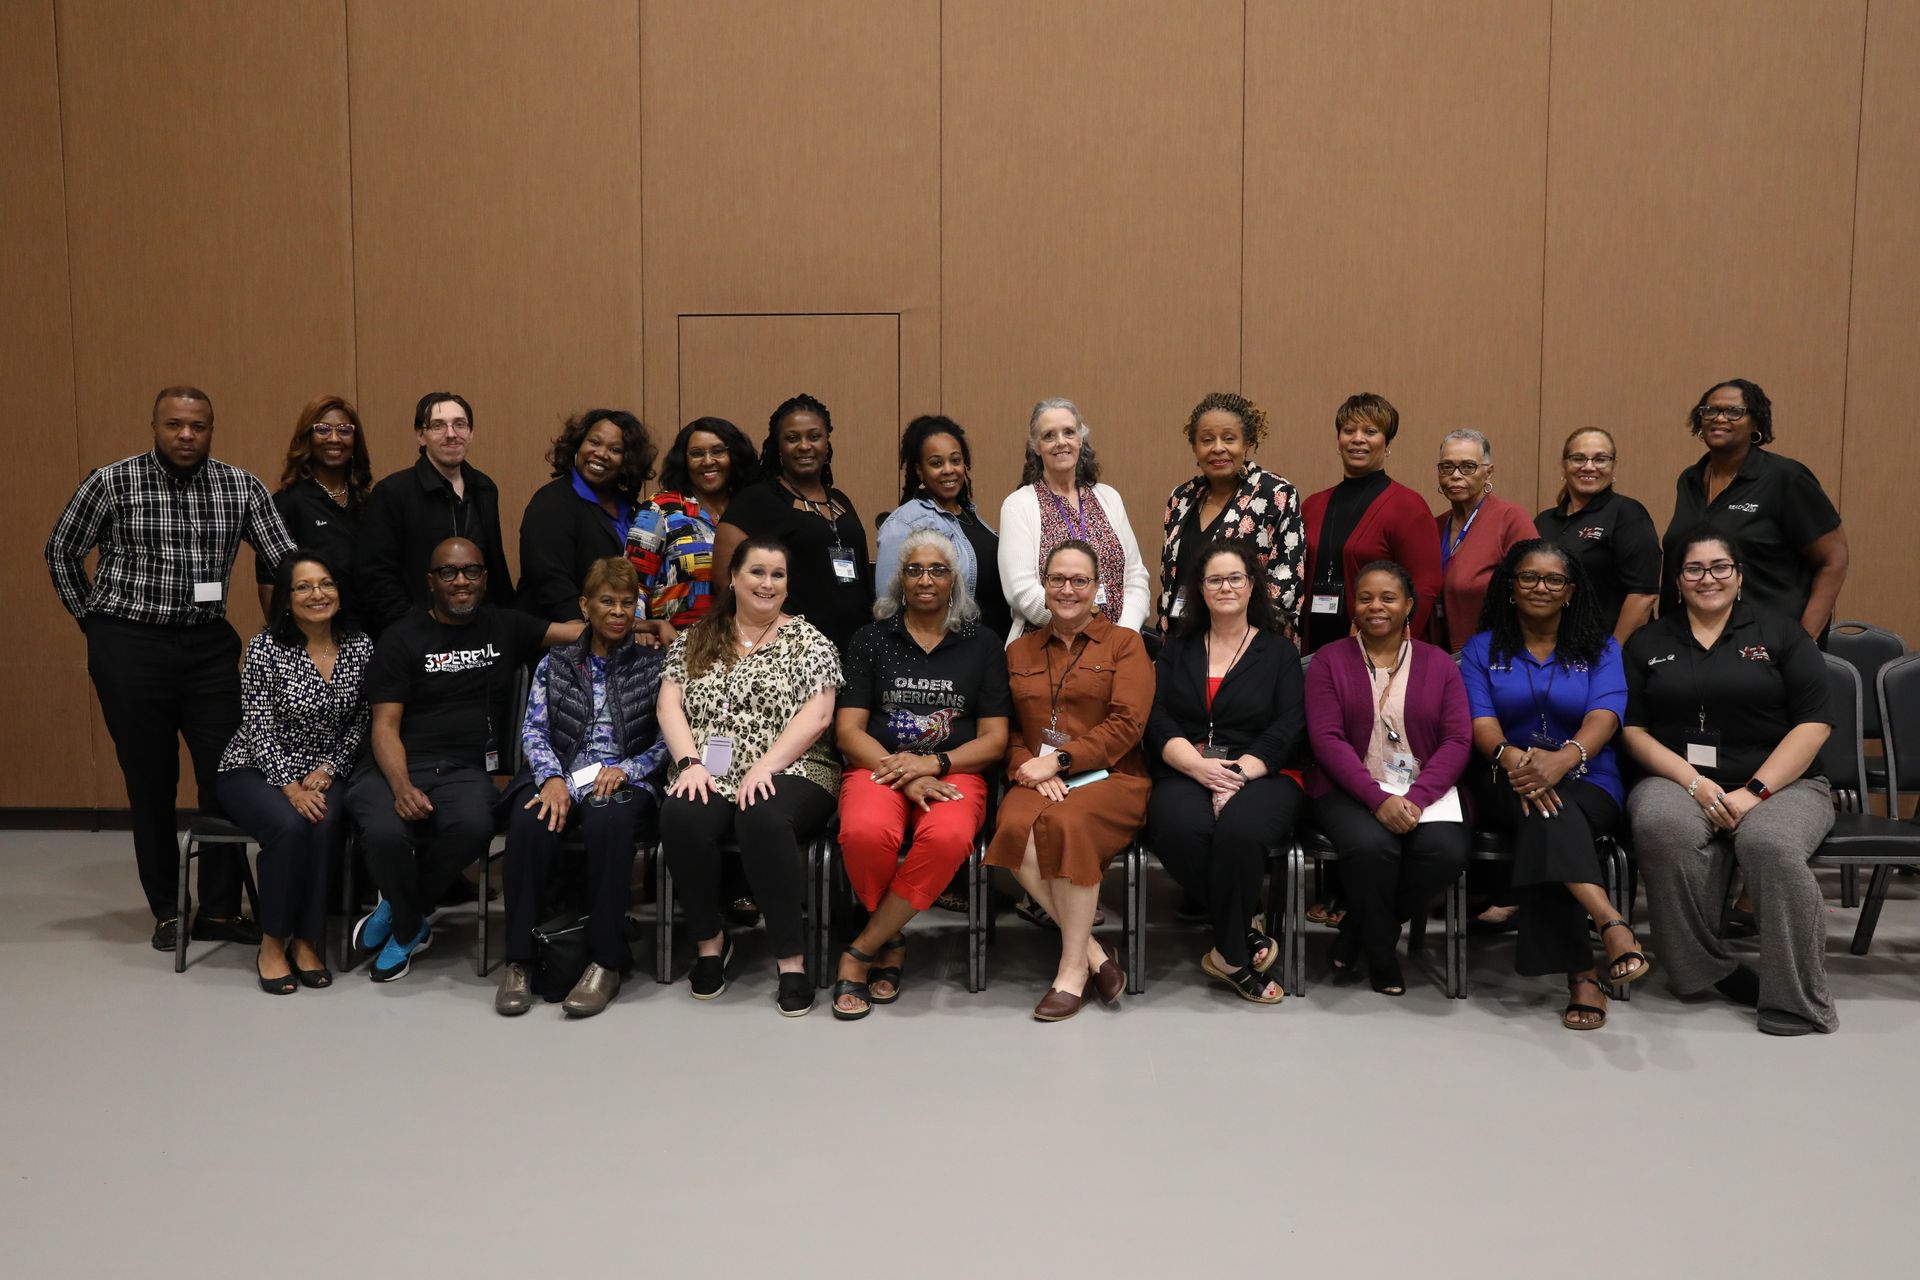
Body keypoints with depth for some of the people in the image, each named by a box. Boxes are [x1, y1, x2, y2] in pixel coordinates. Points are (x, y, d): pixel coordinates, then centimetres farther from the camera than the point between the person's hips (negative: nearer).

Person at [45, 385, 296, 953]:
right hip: (129, 648, -2)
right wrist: (93, 618, 8)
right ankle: (167, 910, 19)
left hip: (210, 645, 2)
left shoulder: (241, 487, 1)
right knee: (150, 783, 7)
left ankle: (219, 910, 11)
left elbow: (286, 560, 1)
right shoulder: (112, 482, -4)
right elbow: (61, 551, 8)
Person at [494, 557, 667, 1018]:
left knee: (607, 821, -38)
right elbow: (534, 730, 7)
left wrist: (626, 769, -12)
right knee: (529, 822, -33)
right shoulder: (555, 664, 19)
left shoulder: (654, 665, 14)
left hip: (625, 783, -2)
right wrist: (552, 778, -13)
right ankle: (519, 960, -24)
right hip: (559, 777, 2)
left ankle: (606, 962, -30)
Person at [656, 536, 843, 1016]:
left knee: (763, 818, -36)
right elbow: (669, 706, 8)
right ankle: (710, 940, -7)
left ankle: (792, 960, -25)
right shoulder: (694, 639, 17)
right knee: (681, 817, -30)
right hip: (708, 778, 3)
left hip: (788, 774, -2)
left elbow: (817, 715, -4)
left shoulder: (807, 639, 7)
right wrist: (690, 763, -11)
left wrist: (764, 767, -16)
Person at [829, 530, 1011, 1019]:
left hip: (953, 771, 0)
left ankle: (861, 953, -19)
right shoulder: (871, 638, 12)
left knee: (947, 837, -36)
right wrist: (902, 773, -12)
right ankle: (890, 942, -6)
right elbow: (848, 730, 4)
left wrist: (933, 764, -11)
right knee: (866, 833, -36)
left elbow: (994, 740, 7)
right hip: (879, 767, 0)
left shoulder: (982, 644, 13)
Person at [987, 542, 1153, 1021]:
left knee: (1066, 824, -35)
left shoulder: (1124, 643, 9)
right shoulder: (1019, 651, 20)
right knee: (1015, 830, -31)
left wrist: (1059, 760, -13)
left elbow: (1127, 725, -4)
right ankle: (1095, 954, -16)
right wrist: (1030, 768, -9)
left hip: (1109, 777, -3)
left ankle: (1073, 969, -20)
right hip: (1037, 781, 3)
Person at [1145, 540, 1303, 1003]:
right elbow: (1156, 719, 6)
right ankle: (1245, 933, -17)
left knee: (1239, 830, -36)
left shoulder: (1279, 652, 14)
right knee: (1182, 828, -35)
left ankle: (1228, 952, -17)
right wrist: (1200, 766, -13)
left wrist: (1239, 773, -15)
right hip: (1185, 774, 1)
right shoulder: (1177, 649, 19)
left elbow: (1289, 727, 0)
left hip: (1261, 775, -1)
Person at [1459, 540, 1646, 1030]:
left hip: (1586, 783, 0)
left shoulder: (1600, 648, 12)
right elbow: (1481, 720, -3)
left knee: (1546, 821, -36)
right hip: (1506, 783, 0)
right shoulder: (1483, 648, 13)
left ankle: (1580, 974, -40)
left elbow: (1604, 717, -8)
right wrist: (1511, 757, -28)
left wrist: (1564, 758, -31)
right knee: (1542, 810, -37)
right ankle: (1611, 923, -52)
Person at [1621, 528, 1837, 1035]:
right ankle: (1706, 967, -18)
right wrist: (1694, 783, -12)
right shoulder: (1647, 643, 12)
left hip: (1781, 783, -1)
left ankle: (1797, 999, -20)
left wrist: (1754, 792, -13)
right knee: (1663, 829, -35)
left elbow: (1814, 724, -1)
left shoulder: (1780, 632, 7)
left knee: (1769, 843, -35)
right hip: (1678, 781, 1)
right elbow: (1633, 730, 5)